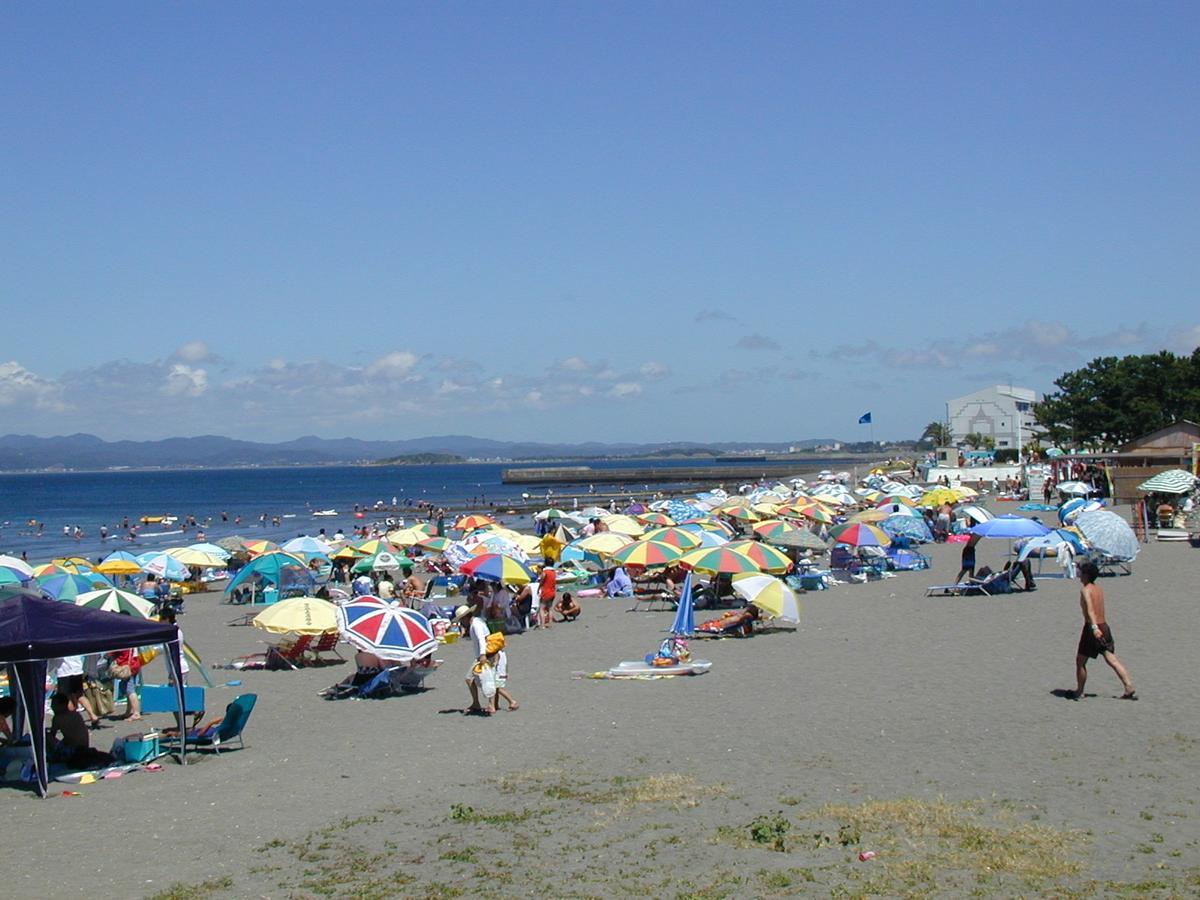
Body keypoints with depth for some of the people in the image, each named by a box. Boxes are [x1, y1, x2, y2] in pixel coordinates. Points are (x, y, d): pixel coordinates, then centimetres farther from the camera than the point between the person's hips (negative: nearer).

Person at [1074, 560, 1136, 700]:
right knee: (1112, 660, 3)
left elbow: (1090, 609, -27)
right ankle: (1130, 689, -7)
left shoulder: (1085, 590, -11)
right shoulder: (1099, 589, 12)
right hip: (1104, 627, 7)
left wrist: (1094, 627, -40)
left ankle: (1079, 692, 15)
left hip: (1092, 629, -7)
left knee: (1080, 661, 8)